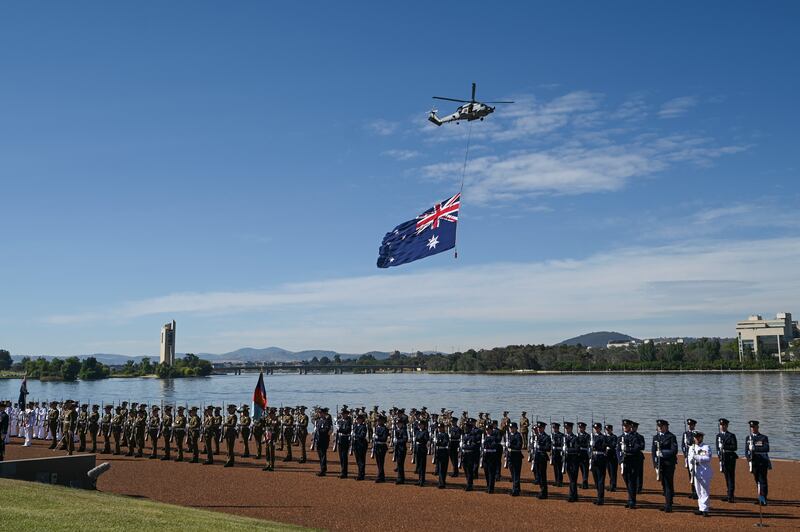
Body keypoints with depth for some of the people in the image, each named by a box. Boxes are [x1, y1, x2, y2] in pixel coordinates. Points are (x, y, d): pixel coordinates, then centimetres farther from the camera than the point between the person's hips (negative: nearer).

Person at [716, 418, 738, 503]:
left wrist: (725, 446, -22)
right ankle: (729, 494, 17)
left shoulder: (731, 435, -5)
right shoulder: (718, 435, 12)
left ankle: (731, 496, -6)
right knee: (726, 476, 10)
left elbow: (735, 447, -11)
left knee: (731, 476, -6)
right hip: (723, 458, 5)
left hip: (730, 457, -5)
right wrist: (719, 454, 6)